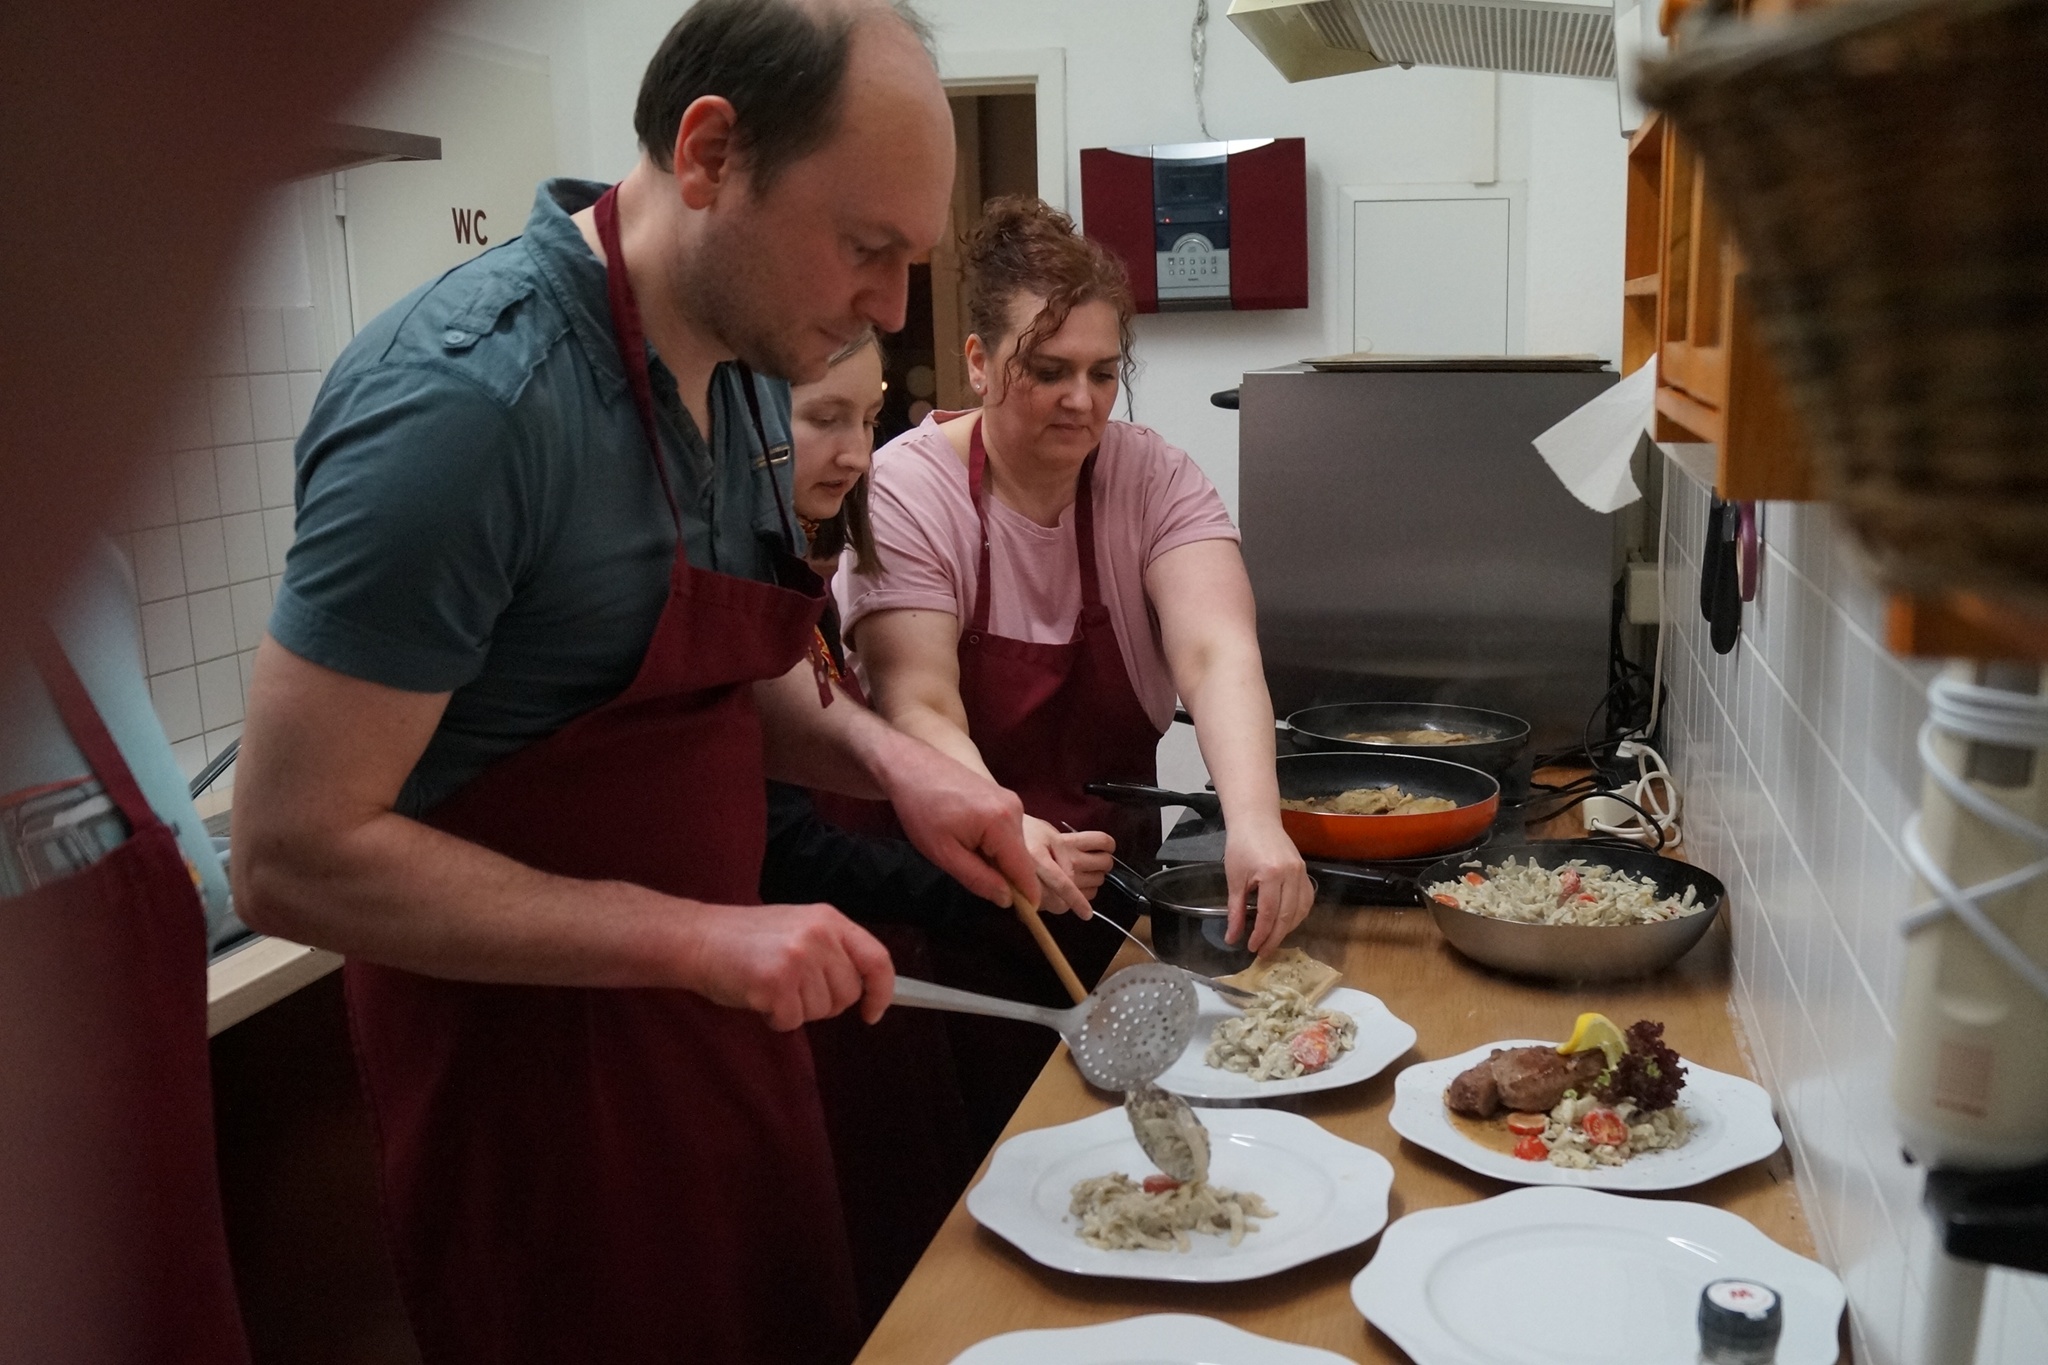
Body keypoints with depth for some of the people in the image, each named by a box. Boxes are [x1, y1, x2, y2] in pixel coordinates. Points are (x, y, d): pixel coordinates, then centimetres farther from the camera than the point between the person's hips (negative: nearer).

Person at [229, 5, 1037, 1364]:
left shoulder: (747, 365, 0)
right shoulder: (467, 397, -26)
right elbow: (293, 858, -23)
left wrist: (889, 758, -6)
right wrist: (696, 937, -25)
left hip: (712, 1008, 8)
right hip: (530, 1039, -7)